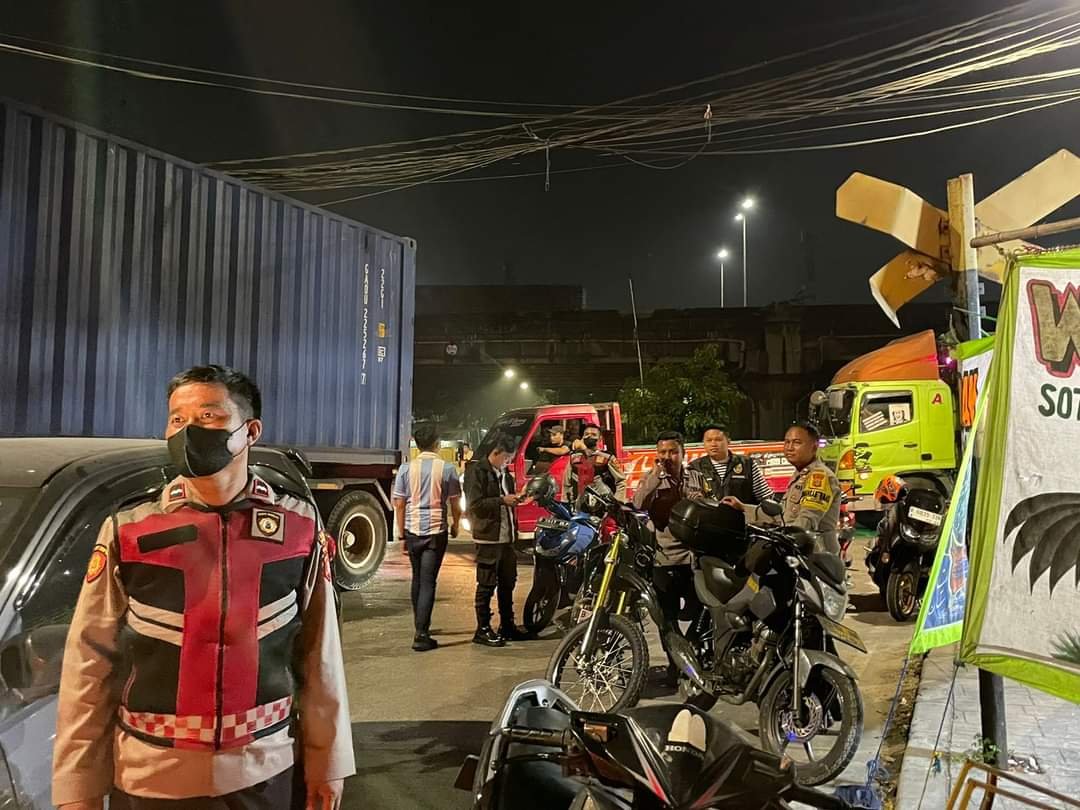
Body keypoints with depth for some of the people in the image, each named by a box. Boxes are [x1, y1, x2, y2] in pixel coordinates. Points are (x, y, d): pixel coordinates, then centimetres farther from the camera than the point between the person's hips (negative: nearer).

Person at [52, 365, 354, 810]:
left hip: (266, 771, 0)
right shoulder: (128, 534, -8)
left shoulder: (300, 528, -9)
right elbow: (89, 668, -3)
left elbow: (319, 656, -4)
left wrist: (326, 762, 1)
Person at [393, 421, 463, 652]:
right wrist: (455, 526, 15)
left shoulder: (406, 468, -2)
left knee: (417, 579, 19)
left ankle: (420, 625, 31)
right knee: (428, 582, -1)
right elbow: (455, 505, -2)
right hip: (436, 531, -3)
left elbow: (399, 504, 0)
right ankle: (421, 635, -5)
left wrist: (402, 535, 10)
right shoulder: (447, 469, -6)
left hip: (412, 531, 3)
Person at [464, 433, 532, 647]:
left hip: (507, 537, 9)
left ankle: (507, 625, 25)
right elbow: (475, 504, -17)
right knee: (487, 585, -2)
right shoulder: (477, 471, -9)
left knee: (508, 583, 14)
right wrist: (502, 500, -20)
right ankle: (483, 629, 6)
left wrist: (515, 499, 11)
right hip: (488, 537, -8)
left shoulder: (505, 474, 18)